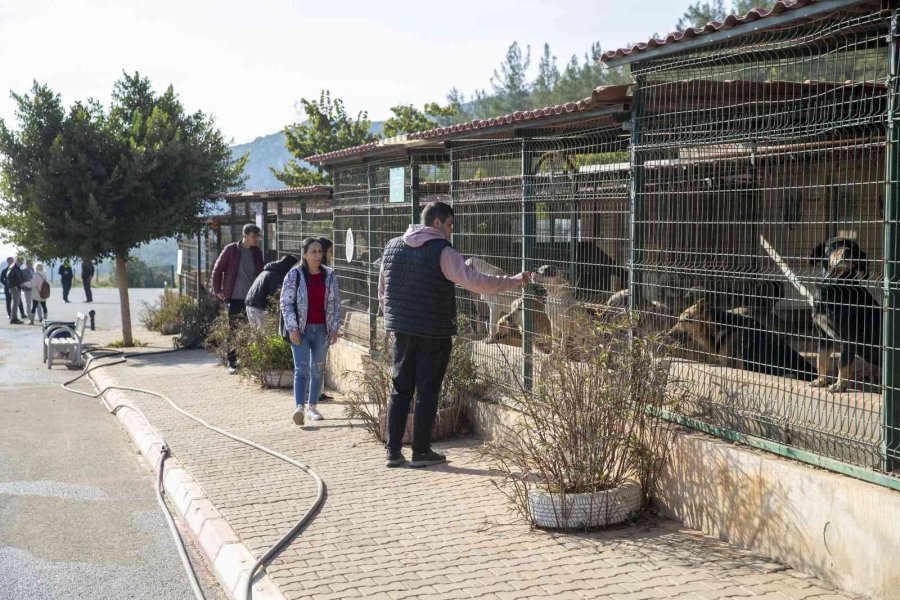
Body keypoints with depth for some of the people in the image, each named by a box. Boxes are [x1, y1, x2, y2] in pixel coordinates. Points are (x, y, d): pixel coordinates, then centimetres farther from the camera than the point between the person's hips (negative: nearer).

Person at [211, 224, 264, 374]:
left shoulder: (257, 253, 7)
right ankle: (231, 362, 9)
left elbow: (261, 273, 16)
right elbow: (217, 270, 0)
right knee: (233, 331, 2)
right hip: (234, 297, -3)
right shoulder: (231, 250, -5)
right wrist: (217, 290, -2)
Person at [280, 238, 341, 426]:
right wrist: (292, 328, -12)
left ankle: (312, 407, 19)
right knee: (302, 368, -12)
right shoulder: (295, 275, -4)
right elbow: (286, 302, -5)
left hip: (322, 329, 4)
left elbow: (336, 302, 9)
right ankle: (299, 407, -20)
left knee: (318, 369, 9)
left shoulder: (329, 276, 5)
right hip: (301, 329, -4)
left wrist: (335, 328, 4)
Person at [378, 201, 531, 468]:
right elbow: (475, 281, -19)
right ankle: (421, 451, 9)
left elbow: (382, 291, 14)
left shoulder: (392, 247, 7)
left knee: (400, 389, 12)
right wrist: (514, 281, -11)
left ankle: (393, 451, 12)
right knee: (427, 391, 4)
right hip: (434, 333, -5)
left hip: (402, 331, 5)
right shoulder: (442, 252, -13)